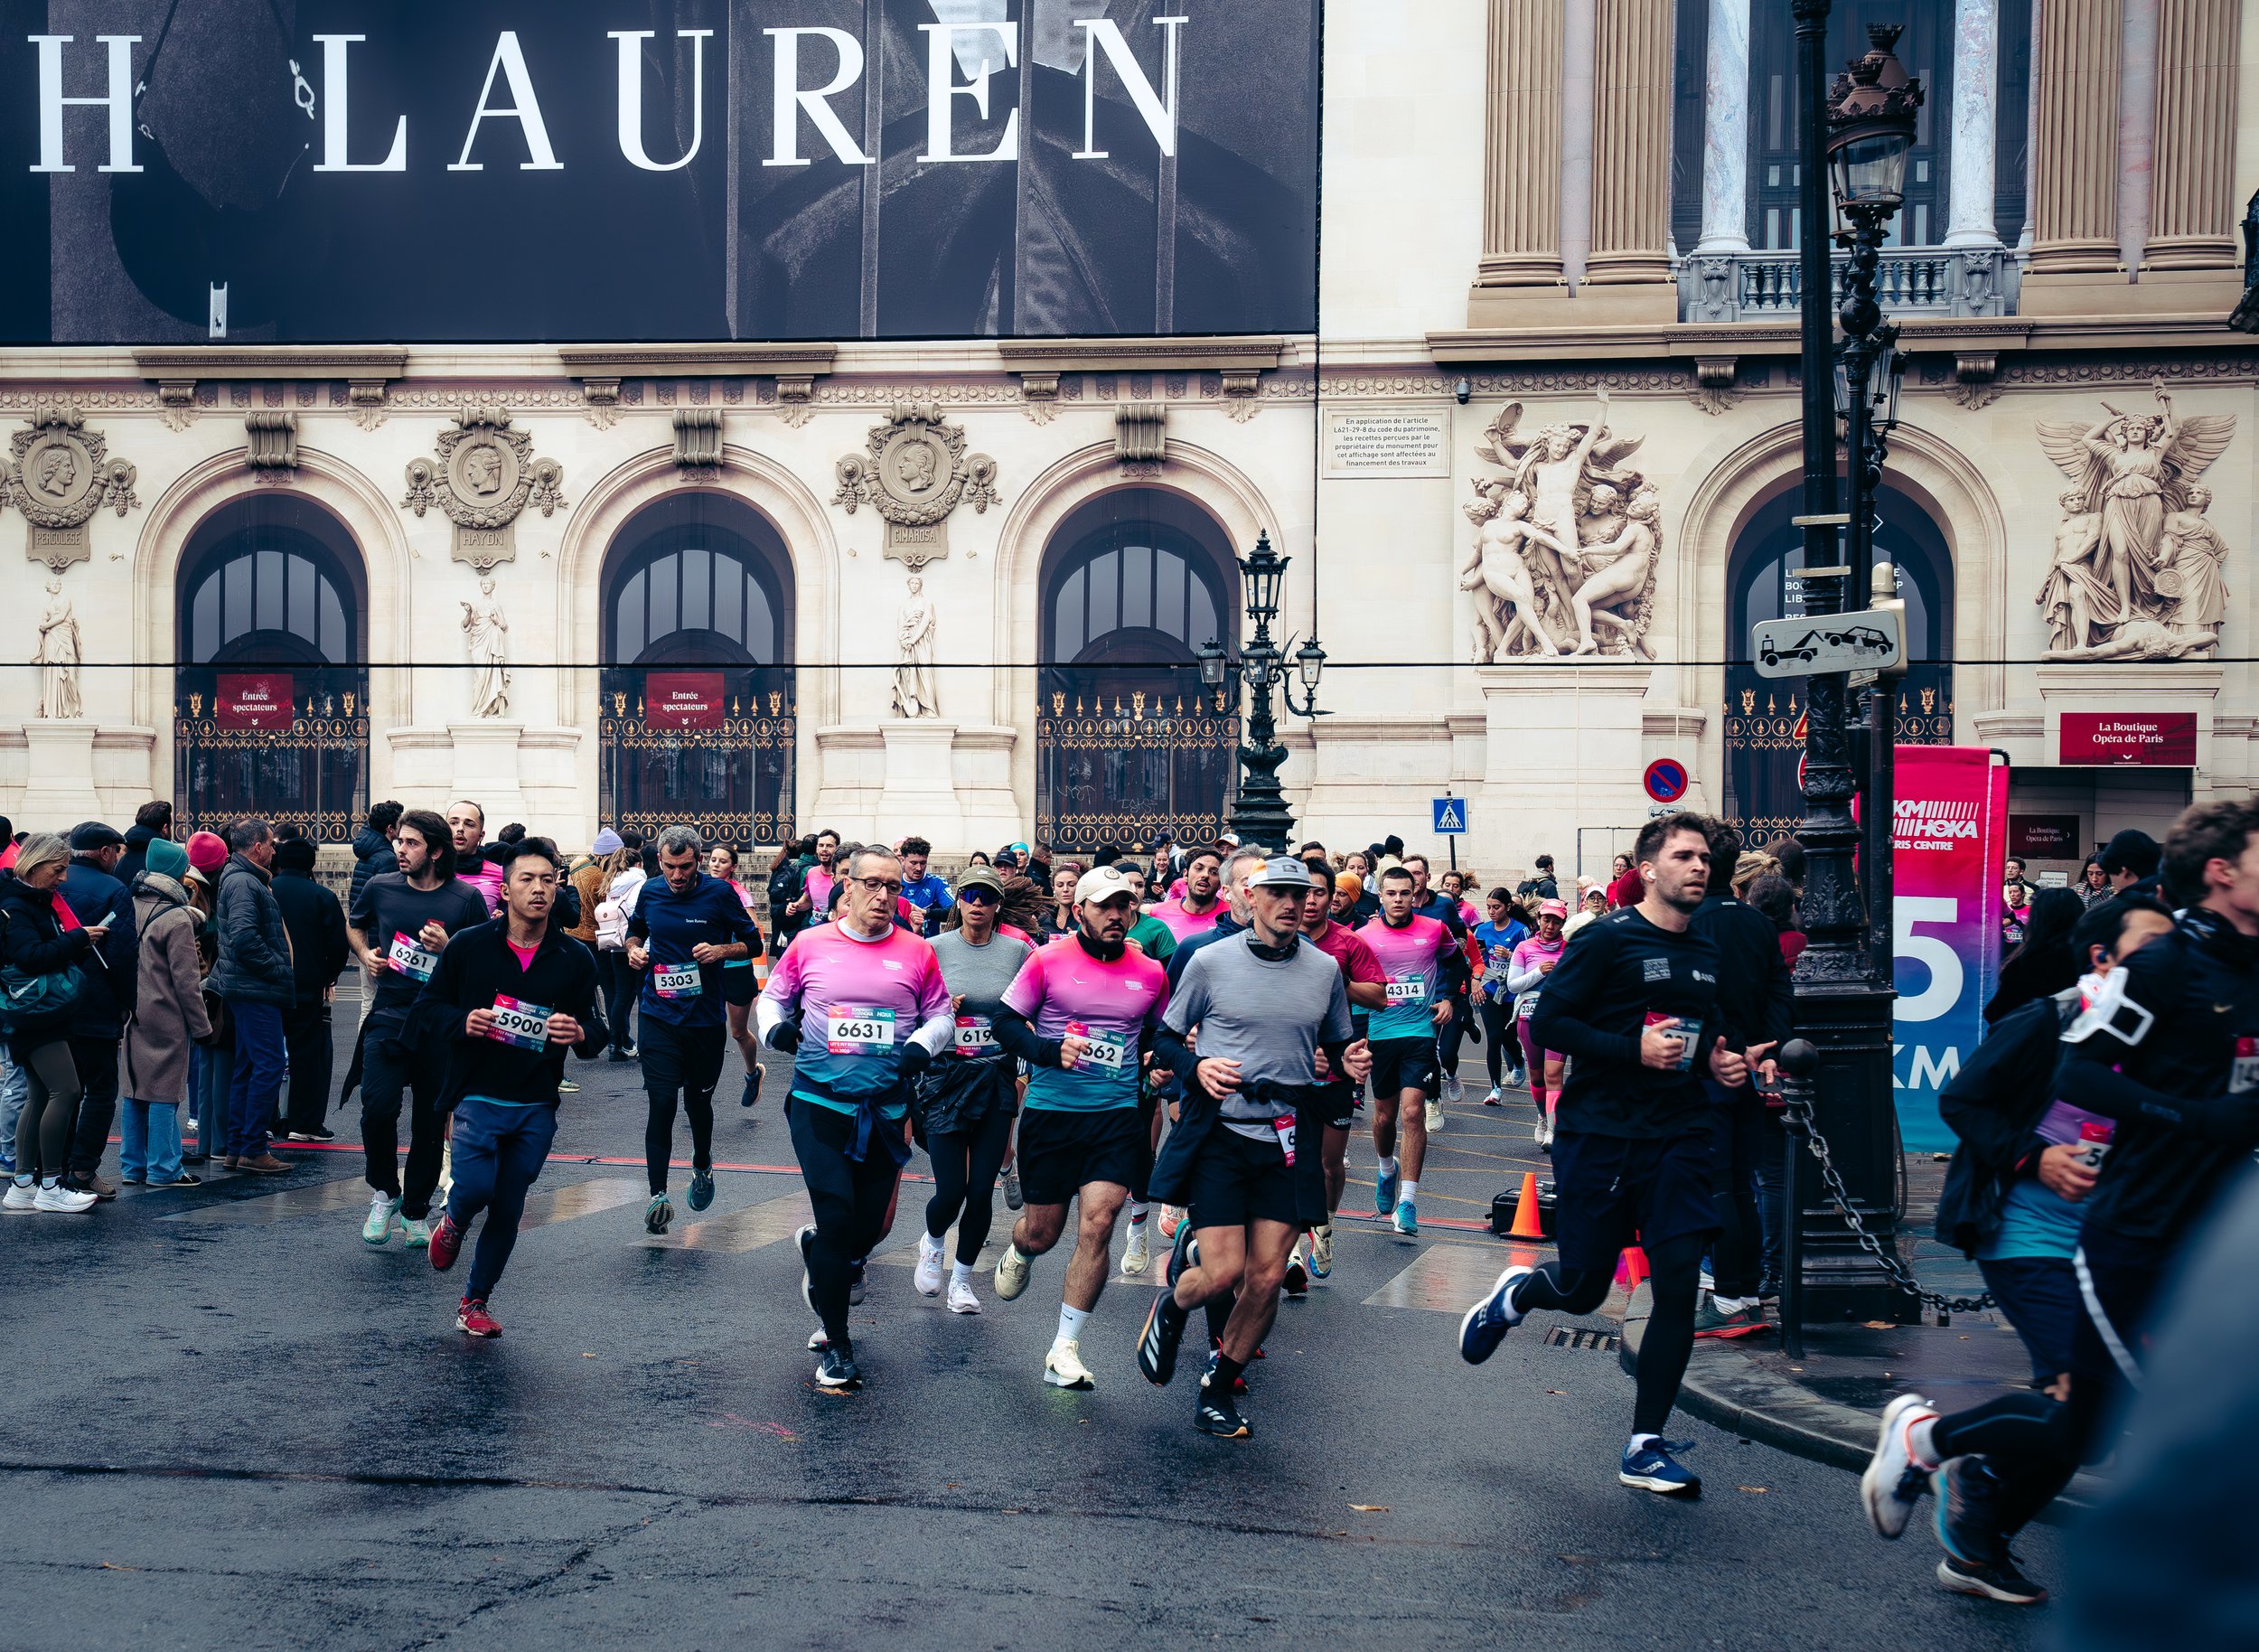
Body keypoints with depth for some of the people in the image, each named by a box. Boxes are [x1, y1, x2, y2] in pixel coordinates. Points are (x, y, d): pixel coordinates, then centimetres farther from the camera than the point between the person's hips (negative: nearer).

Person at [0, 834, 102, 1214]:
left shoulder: (42, 902, 16)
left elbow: (54, 950, 25)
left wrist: (85, 941, 7)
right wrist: (77, 939, -21)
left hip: (49, 1010, 10)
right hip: (35, 1010, -10)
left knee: (40, 1096, 11)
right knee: (65, 1091, -13)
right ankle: (49, 1186, -8)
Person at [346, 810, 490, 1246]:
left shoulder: (466, 898, -2)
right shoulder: (380, 888, 5)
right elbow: (353, 926, 26)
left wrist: (449, 947, -14)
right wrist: (365, 954, 6)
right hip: (388, 1017, 1)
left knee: (431, 1121, 6)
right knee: (378, 1107, -17)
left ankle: (416, 1211, 25)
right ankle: (384, 1191, 9)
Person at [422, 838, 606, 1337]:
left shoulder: (575, 959, 2)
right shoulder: (469, 945, -2)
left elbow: (595, 1034, 7)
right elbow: (427, 1003, 6)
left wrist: (580, 1035, -18)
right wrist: (463, 1021, -15)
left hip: (537, 1107, 2)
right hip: (479, 1096, -2)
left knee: (508, 1212, 8)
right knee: (475, 1187, -20)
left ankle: (476, 1301, 27)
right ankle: (452, 1223, 18)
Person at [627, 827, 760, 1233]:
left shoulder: (720, 892, -7)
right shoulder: (650, 891, 1)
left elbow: (753, 943, 0)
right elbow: (635, 930, 21)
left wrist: (722, 949, -19)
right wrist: (634, 949, -1)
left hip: (705, 1015, -1)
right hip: (659, 1013, 1)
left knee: (698, 1100, 14)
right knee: (661, 1101, -8)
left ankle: (702, 1166, 42)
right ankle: (657, 1195, -3)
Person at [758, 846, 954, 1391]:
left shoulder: (917, 953, 2)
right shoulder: (810, 944, 2)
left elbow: (942, 1017, 10)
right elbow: (773, 995, 14)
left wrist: (921, 1045, -10)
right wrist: (775, 1026, -7)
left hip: (886, 1107, 2)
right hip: (819, 1101, -2)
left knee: (872, 1224, 7)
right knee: (837, 1218, -9)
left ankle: (818, 1253, 45)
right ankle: (836, 1346, 6)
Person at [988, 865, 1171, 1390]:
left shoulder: (1150, 972, 6)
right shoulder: (1048, 961, -3)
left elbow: (1160, 1035, 23)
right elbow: (1006, 1024, -2)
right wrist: (1052, 1051, -17)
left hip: (1118, 1114, 1)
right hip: (1050, 1111, -1)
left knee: (1097, 1225, -13)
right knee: (1041, 1233, 8)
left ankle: (1064, 1351, -2)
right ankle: (1018, 1253, 49)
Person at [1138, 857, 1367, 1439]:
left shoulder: (1325, 969, 6)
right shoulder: (1210, 961, -3)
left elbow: (1338, 1043, 20)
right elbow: (1166, 1037, 5)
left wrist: (1350, 1060, -4)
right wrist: (1196, 1067, -15)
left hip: (1287, 1139, 3)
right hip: (1218, 1130, -3)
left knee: (1266, 1278, 0)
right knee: (1224, 1272, -11)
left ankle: (1217, 1390, 22)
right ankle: (1171, 1308, 26)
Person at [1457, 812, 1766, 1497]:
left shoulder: (1710, 953, 12)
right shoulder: (1609, 939, -8)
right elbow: (1549, 1022, -12)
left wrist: (1722, 1059, 6)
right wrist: (1635, 1048, -21)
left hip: (1678, 1137, 5)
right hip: (1600, 1133, -5)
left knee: (1680, 1285, -4)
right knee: (1582, 1289, 3)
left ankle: (1645, 1447, 7)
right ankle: (1513, 1295, 39)